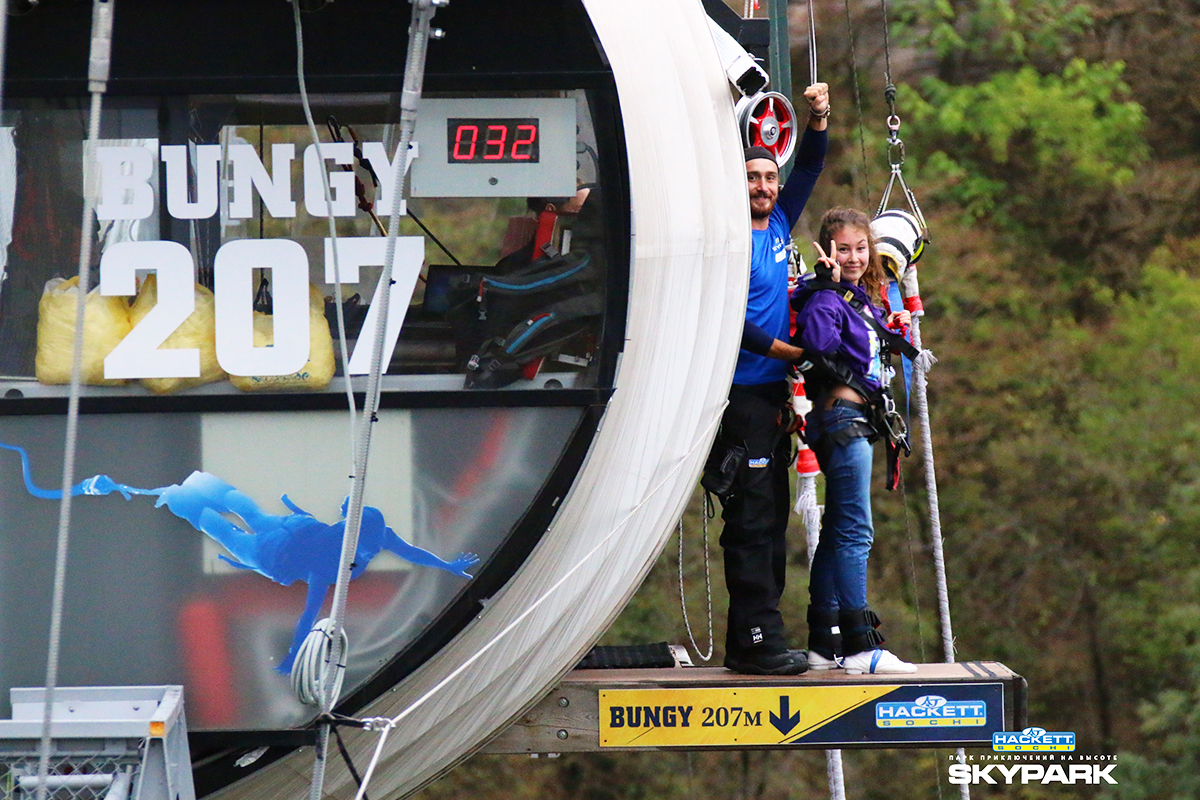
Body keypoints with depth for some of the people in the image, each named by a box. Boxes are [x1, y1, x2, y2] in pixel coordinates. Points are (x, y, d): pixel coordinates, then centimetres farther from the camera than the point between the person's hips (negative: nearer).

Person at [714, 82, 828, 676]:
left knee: (771, 517, 9)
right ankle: (757, 641, -11)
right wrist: (779, 349, -13)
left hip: (773, 393, 9)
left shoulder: (778, 225, 13)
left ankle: (749, 642, 12)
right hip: (741, 391, -9)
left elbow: (807, 172, 21)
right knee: (752, 517, -10)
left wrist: (818, 122, 5)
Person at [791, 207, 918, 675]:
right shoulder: (827, 299, -11)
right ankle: (860, 647, -13)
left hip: (859, 420, 10)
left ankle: (823, 644, 15)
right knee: (854, 532, -12)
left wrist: (893, 330, 11)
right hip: (842, 419, -10)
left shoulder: (863, 299, 17)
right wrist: (828, 283, -30)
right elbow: (817, 341, -32)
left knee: (838, 532, 11)